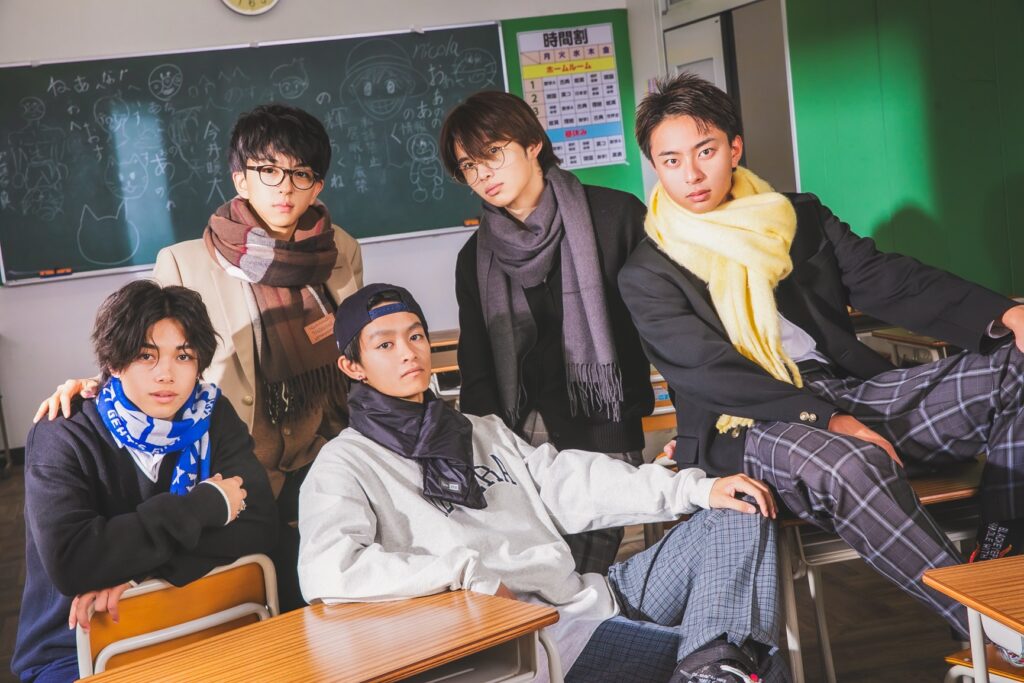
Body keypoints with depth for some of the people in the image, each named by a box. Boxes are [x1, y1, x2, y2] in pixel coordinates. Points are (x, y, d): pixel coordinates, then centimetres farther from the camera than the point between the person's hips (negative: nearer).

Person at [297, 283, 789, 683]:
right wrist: (467, 572, -17)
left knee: (738, 517, -10)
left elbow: (572, 484, 12)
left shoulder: (485, 432, 23)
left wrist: (697, 488, -1)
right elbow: (325, 572, -18)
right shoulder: (347, 462, 0)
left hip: (592, 596, 8)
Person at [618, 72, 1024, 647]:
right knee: (849, 464, -38)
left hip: (848, 390, 5)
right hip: (748, 427, -5)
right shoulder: (647, 276, 2)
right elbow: (710, 373, -10)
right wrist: (826, 420, -21)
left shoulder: (799, 217, 15)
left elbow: (887, 281, 5)